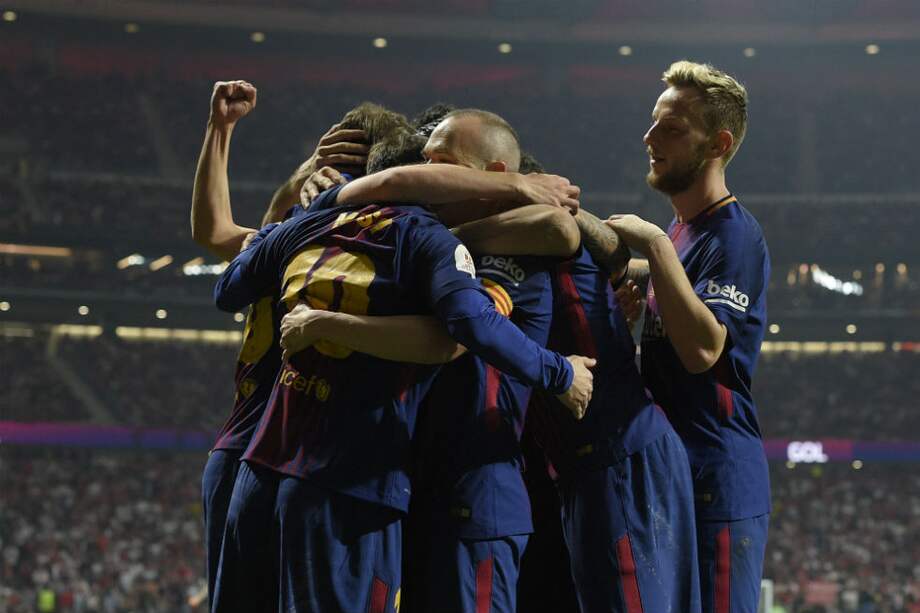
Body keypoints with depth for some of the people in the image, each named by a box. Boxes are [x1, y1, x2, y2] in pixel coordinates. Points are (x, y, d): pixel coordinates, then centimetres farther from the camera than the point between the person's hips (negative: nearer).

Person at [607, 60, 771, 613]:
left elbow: (702, 348, -28)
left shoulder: (734, 235, -15)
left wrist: (655, 244, -24)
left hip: (718, 483, -10)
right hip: (671, 471, 10)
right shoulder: (683, 230, 14)